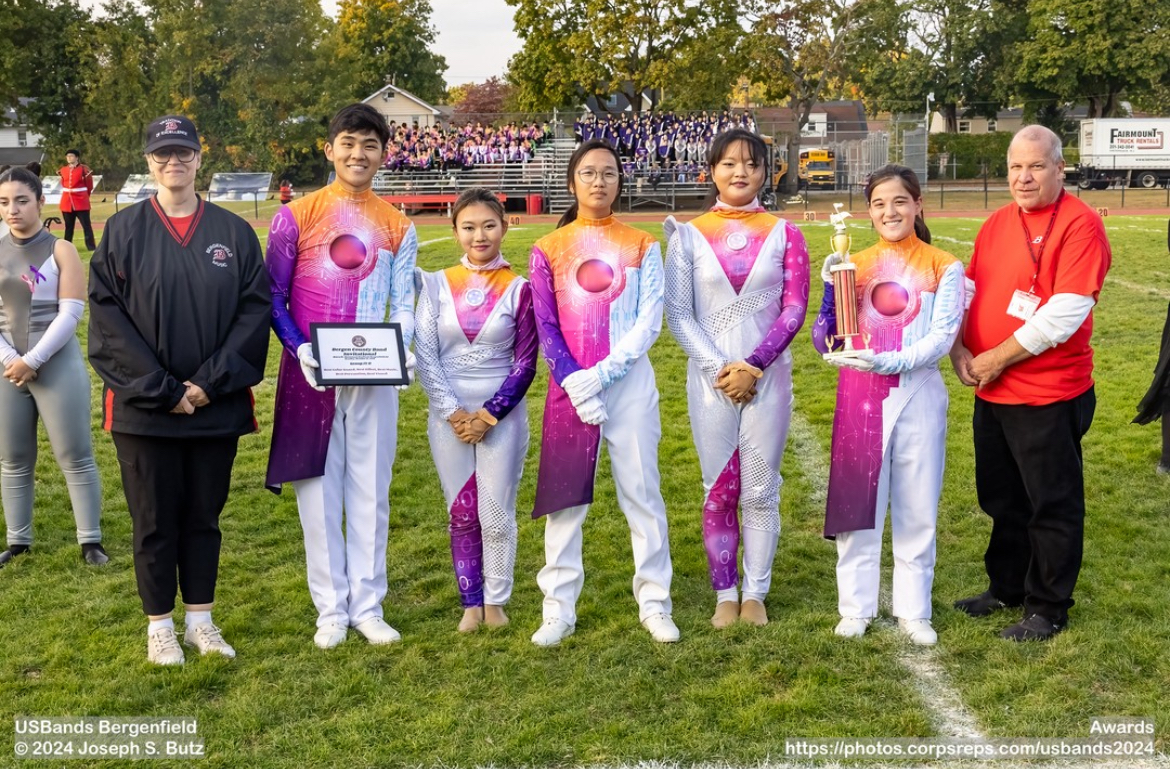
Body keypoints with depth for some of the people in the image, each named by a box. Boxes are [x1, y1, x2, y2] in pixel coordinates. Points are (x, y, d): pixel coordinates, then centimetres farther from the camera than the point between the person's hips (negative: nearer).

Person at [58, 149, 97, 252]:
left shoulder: (84, 169, -5)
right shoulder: (63, 170, 7)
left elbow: (89, 185, 2)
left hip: (81, 202, -4)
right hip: (66, 202, 4)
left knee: (86, 225, -3)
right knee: (68, 226, 11)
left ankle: (91, 246, -1)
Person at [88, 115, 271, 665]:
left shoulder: (233, 231, 3)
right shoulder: (122, 230, 0)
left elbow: (255, 309, -2)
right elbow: (107, 317, -6)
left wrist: (211, 382, -12)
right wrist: (160, 390, -13)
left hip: (217, 407, 2)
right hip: (144, 408, -1)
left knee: (204, 516, 12)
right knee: (154, 521, 8)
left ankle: (200, 620, 26)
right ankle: (160, 626, 22)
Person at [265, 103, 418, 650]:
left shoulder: (398, 227, 7)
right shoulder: (297, 215, -1)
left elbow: (404, 305, 6)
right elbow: (273, 296, 0)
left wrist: (400, 349, -14)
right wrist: (299, 350, -16)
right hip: (310, 375, -2)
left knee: (370, 490, 7)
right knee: (319, 491, 4)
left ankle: (367, 605, 19)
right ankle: (331, 609, 16)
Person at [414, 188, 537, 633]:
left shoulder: (518, 289, -2)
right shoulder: (437, 285, 2)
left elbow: (525, 365, -3)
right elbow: (424, 355, -2)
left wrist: (489, 414, -11)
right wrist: (454, 412, -11)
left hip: (501, 417, -1)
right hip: (449, 417, 2)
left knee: (496, 514, 1)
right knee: (461, 515, 8)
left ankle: (496, 600, 19)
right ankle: (471, 602, 20)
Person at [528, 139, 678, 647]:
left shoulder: (642, 247, 5)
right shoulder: (549, 249, 5)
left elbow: (649, 323, -3)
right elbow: (545, 327, 1)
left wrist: (602, 374, -14)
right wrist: (574, 383, -12)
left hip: (630, 384, 0)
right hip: (569, 388, 1)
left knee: (642, 493, 4)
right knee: (564, 496, 4)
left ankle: (654, 604, 15)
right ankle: (559, 609, 14)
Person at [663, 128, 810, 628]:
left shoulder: (783, 234, 4)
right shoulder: (689, 235, 3)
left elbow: (794, 309, -2)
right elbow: (678, 314, -1)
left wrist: (755, 365, -12)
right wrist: (718, 368, -11)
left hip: (768, 377, 0)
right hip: (710, 379, 0)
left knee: (760, 492, 4)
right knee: (719, 492, 6)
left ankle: (756, 595, 16)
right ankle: (725, 595, 17)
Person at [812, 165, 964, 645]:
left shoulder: (943, 268, 1)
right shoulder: (855, 266, 6)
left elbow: (943, 336, -10)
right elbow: (826, 342, 2)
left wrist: (890, 362, -24)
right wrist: (830, 290, -13)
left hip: (919, 397, -1)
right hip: (860, 398, 1)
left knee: (917, 507, 7)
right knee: (857, 503, 6)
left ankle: (913, 610, 21)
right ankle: (856, 606, 20)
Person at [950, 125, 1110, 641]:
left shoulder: (1079, 225, -13)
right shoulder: (996, 224, 10)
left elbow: (1064, 313, -21)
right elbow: (969, 289, 14)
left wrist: (996, 358, -17)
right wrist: (959, 347, -4)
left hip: (1049, 396, -7)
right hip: (991, 392, 7)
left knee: (1052, 504, 6)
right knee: (1002, 499, 19)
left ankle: (1048, 609, 19)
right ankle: (1005, 588, 36)